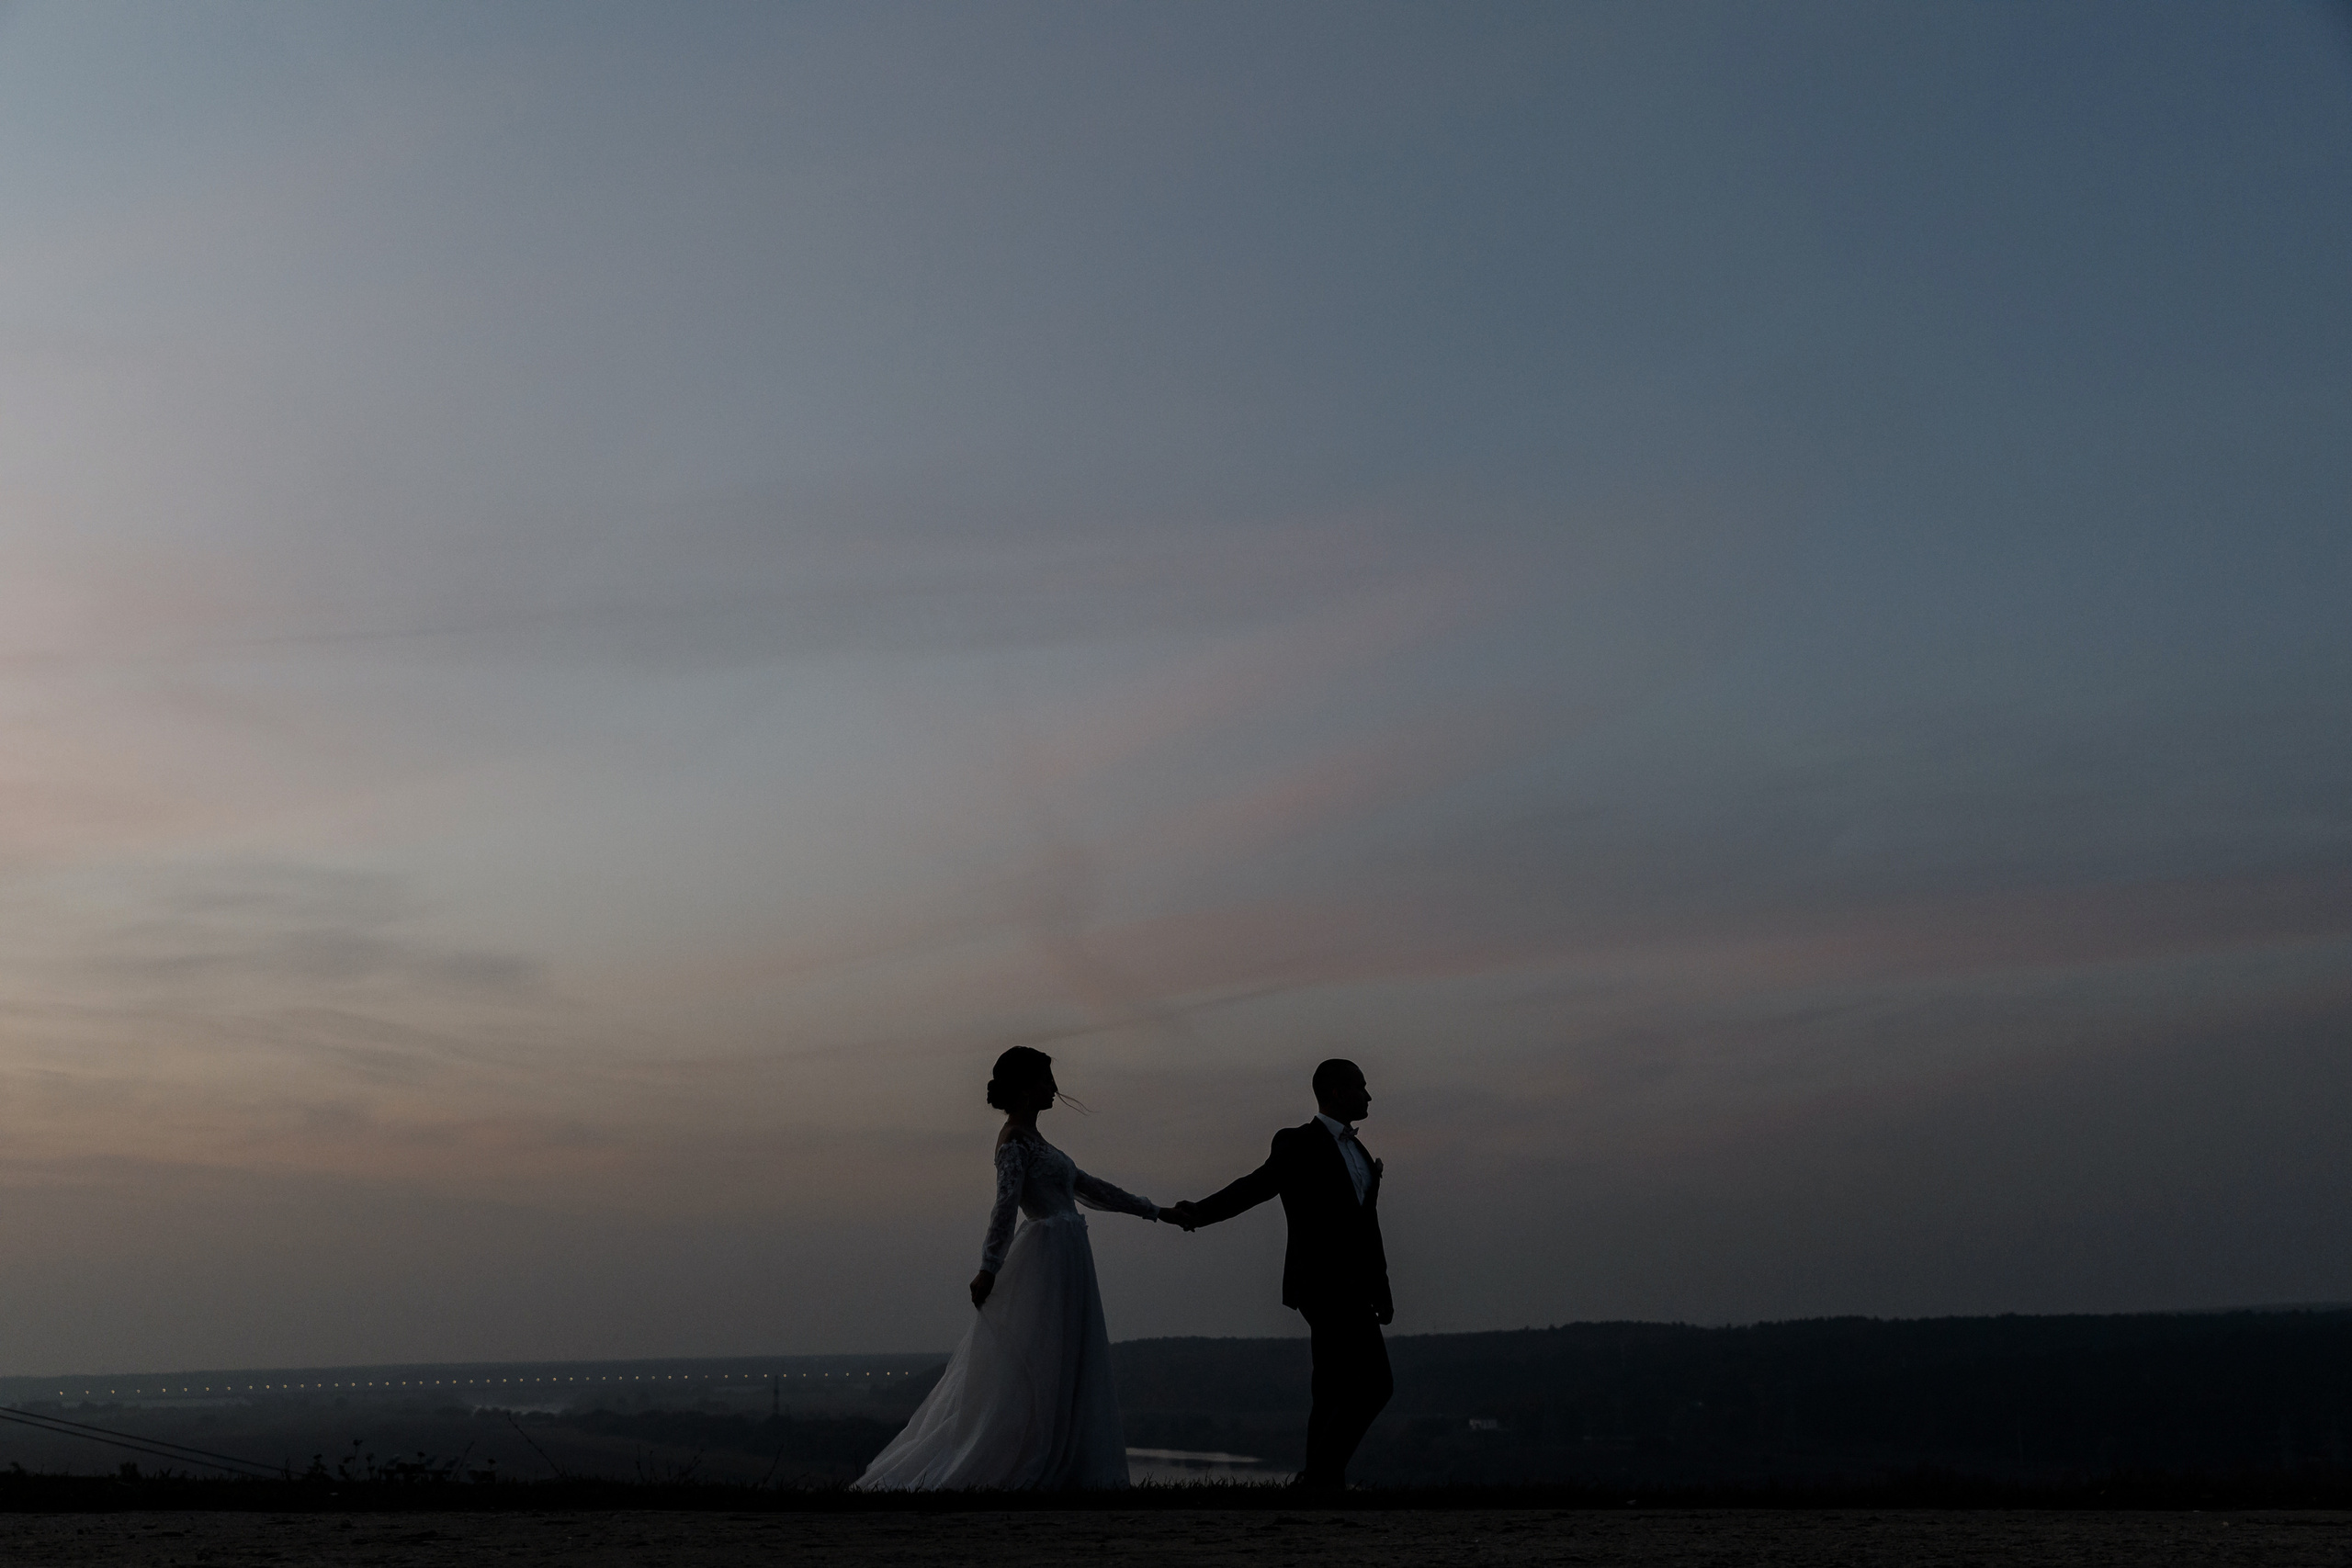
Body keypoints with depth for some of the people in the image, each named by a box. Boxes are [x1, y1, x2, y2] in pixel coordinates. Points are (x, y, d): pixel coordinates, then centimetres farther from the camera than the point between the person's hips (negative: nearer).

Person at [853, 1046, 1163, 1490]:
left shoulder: (1031, 1139, 20)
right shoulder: (1015, 1140, -9)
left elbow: (1084, 1187, 27)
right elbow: (1006, 1202, -21)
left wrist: (1149, 1210, 31)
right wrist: (989, 1267, -30)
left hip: (1064, 1260, 10)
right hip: (1048, 1252, -10)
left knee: (1064, 1378, 7)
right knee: (1034, 1377, -11)